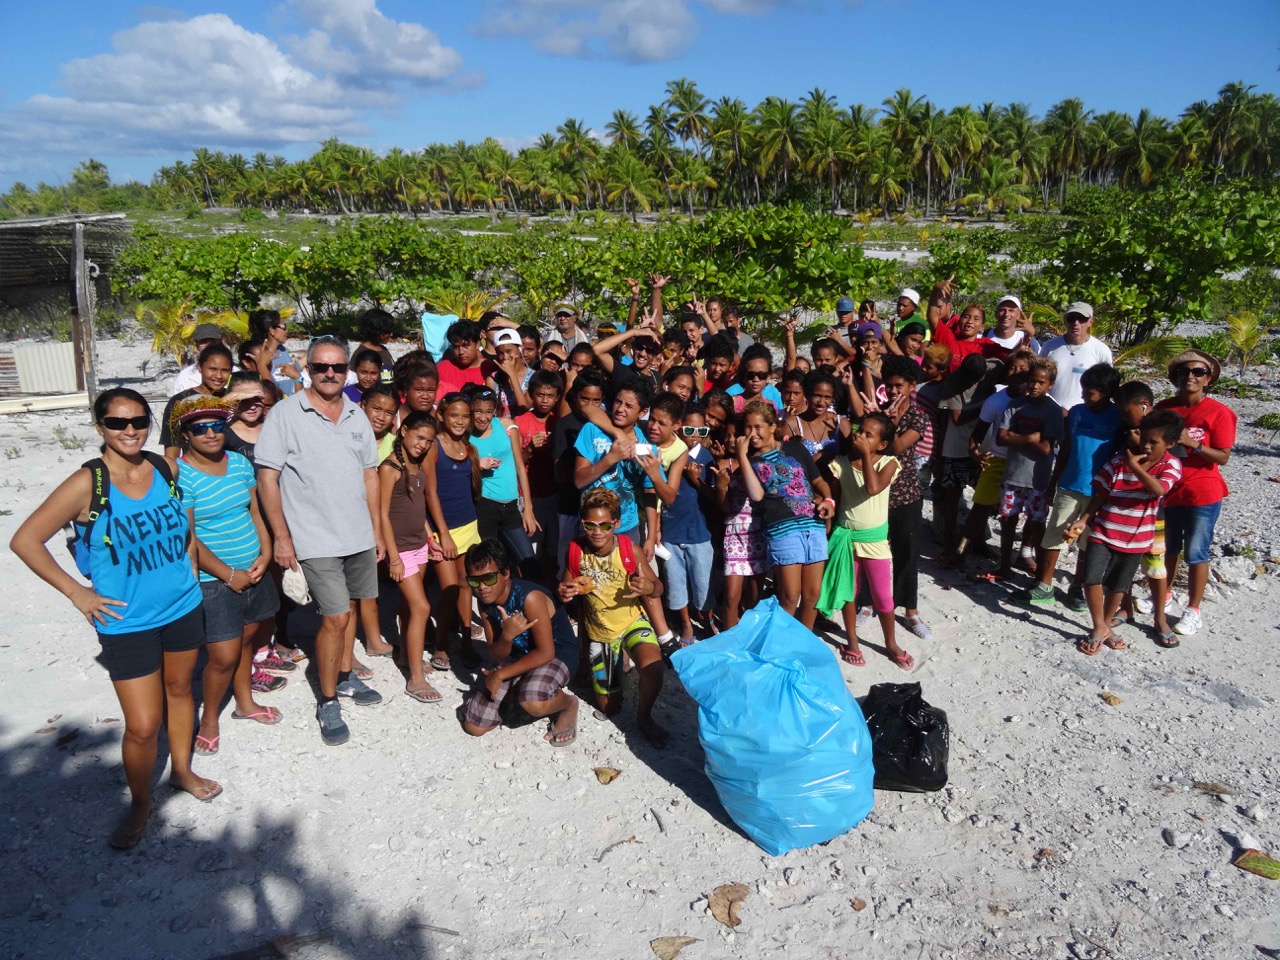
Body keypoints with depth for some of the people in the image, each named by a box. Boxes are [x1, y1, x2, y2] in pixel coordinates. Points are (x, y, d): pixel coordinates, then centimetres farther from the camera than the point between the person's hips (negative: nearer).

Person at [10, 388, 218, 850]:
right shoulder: (87, 483, -17)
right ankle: (140, 803, 25)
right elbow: (24, 541, -12)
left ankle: (182, 770, 45)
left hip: (183, 607, 5)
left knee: (179, 687, 22)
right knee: (143, 726, -1)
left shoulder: (166, 467, -5)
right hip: (128, 622, -4)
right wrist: (76, 592, -12)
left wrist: (188, 560, 8)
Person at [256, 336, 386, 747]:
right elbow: (267, 477, -8)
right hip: (316, 539, -5)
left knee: (346, 608, 17)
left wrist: (377, 529, 12)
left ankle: (344, 678, 35)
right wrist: (281, 536, -10)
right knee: (335, 618, -5)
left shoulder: (357, 416, 8)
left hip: (360, 536, 5)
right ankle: (327, 702, 10)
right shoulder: (286, 413, -8)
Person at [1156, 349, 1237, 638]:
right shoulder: (1163, 408, -1)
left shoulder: (1218, 413, -12)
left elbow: (1223, 457, -14)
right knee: (1168, 549, 19)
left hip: (1202, 495, -4)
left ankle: (1193, 610, 14)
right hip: (1167, 490, 4)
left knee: (1195, 554, 2)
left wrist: (1193, 443, -25)